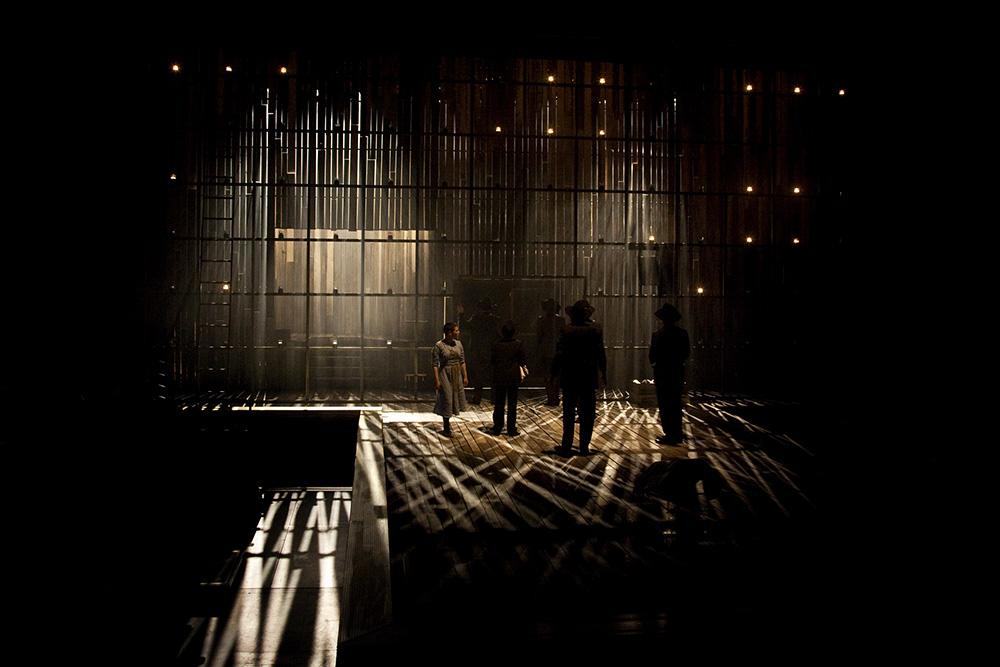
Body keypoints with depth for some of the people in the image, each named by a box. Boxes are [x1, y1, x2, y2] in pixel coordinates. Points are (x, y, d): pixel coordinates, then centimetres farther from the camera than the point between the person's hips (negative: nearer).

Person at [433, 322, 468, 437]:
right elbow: (435, 364, -12)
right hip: (445, 374, -5)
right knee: (447, 400, -1)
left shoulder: (458, 344, 4)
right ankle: (447, 428, 12)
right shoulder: (439, 345, -13)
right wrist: (436, 380, -15)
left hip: (457, 374, 6)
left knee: (458, 397, 9)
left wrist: (465, 376, 7)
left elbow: (462, 361, 9)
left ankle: (447, 419, 34)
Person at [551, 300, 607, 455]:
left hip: (569, 377, -1)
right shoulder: (595, 330, -2)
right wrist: (603, 373, 11)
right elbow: (601, 354, 1)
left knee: (568, 413, 6)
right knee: (587, 413, 8)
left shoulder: (566, 331, -8)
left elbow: (560, 354, -9)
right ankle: (584, 446, 9)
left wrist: (553, 373, 0)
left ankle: (566, 447, 5)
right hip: (589, 378, 1)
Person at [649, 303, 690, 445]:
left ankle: (669, 434, 1)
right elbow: (687, 354, 9)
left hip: (662, 373, -5)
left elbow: (653, 357, -13)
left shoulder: (658, 335, -14)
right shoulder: (682, 333, 1)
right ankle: (678, 434, 20)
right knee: (676, 404, 15)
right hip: (678, 373, 5)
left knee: (664, 404, 1)